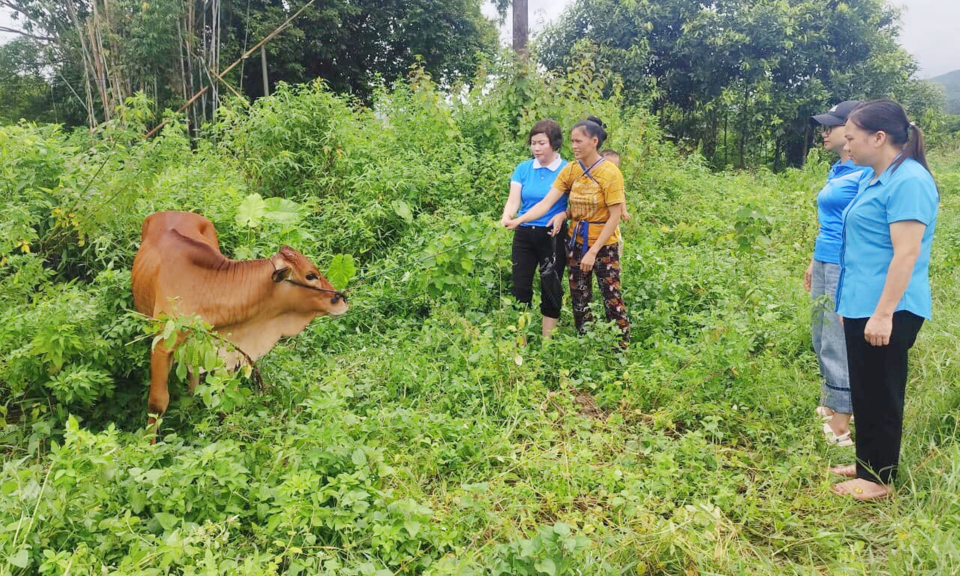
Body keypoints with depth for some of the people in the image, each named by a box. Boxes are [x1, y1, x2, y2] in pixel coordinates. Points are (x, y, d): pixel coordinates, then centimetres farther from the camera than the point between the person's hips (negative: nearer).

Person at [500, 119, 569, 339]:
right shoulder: (523, 168, 3)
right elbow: (513, 201, -5)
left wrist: (562, 216, -22)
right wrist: (506, 218, -26)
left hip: (552, 237, -3)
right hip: (524, 236, 3)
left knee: (551, 289, 6)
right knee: (521, 288, 3)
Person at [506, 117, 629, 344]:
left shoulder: (610, 173, -15)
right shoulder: (570, 170, -2)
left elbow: (615, 217, -16)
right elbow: (546, 202, -9)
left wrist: (593, 251, -18)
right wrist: (519, 221, -24)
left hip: (603, 244, -5)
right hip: (576, 241, 5)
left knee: (612, 298, 1)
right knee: (579, 298, 13)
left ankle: (623, 348, 15)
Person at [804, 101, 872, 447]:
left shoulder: (866, 172, -14)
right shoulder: (837, 171, 13)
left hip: (846, 268, -9)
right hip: (825, 264, 9)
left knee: (838, 346, -4)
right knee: (822, 341, 16)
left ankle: (840, 428, 7)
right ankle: (830, 408, 30)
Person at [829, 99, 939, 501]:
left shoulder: (908, 181, -16)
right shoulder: (874, 179, 13)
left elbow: (906, 253, -22)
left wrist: (883, 313, -25)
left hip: (886, 313, -9)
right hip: (861, 307, 9)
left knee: (881, 395, 3)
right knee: (863, 392, 17)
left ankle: (880, 478, 17)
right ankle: (866, 463, 31)